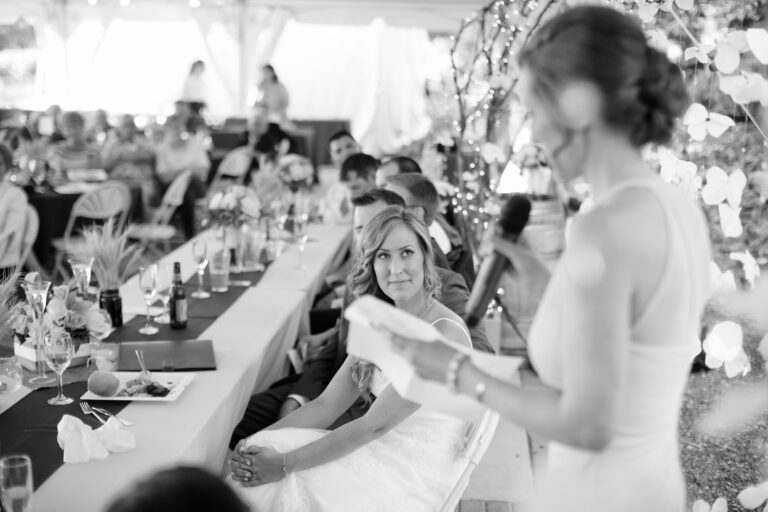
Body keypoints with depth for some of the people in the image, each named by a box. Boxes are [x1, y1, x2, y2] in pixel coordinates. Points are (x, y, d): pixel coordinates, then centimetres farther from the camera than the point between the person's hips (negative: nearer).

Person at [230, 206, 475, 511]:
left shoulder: (445, 333, -17)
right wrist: (259, 440, -11)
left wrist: (285, 464, -21)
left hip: (418, 477, -6)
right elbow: (327, 405, 4)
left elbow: (375, 424, -20)